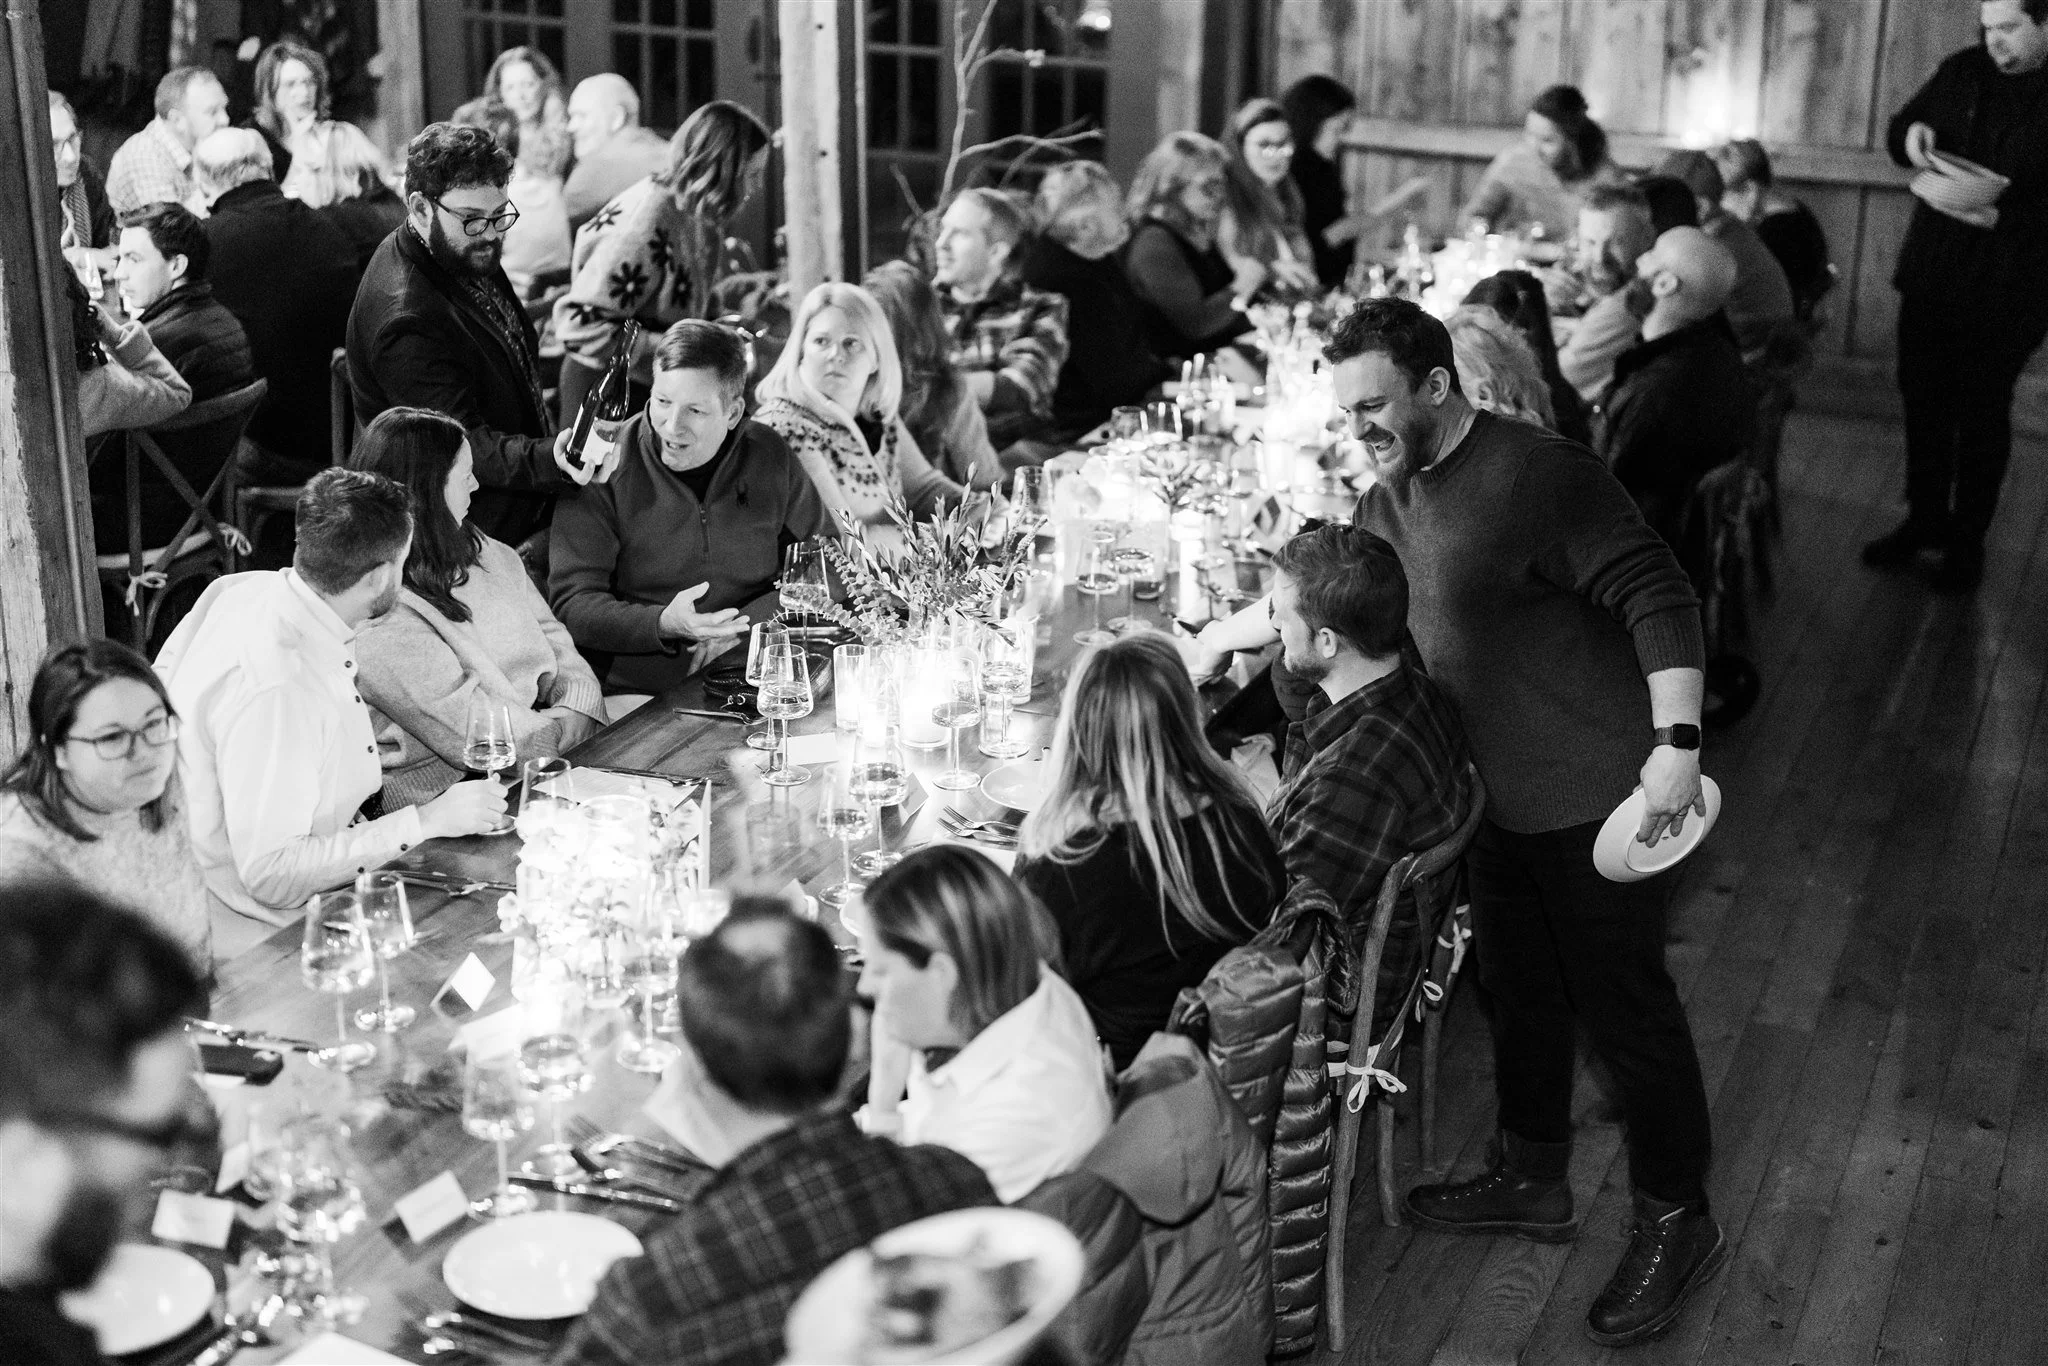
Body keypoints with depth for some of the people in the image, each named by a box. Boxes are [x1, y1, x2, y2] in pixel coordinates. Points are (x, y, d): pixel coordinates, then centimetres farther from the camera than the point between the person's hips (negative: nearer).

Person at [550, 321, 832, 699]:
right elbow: (573, 603, -8)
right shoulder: (604, 467, -5)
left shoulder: (768, 456, 4)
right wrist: (664, 625, -26)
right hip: (637, 695, 2)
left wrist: (743, 626, -6)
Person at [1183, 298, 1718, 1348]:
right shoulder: (1393, 496, 5)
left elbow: (1659, 597, -23)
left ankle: (1677, 1222, 18)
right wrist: (1217, 639, 18)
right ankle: (1531, 1180, 38)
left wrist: (1677, 743, -29)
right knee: (1517, 988, 20)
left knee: (1624, 1005, 2)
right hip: (1495, 793, 8)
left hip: (1594, 792, -8)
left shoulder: (1539, 477, -22)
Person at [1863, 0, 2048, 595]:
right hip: (1930, 272, 5)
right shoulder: (1960, 72, 2)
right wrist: (1910, 134, -8)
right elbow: (1901, 126, 14)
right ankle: (1925, 519, 32)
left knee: (1983, 414, 7)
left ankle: (1968, 540, 21)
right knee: (1922, 399, 14)